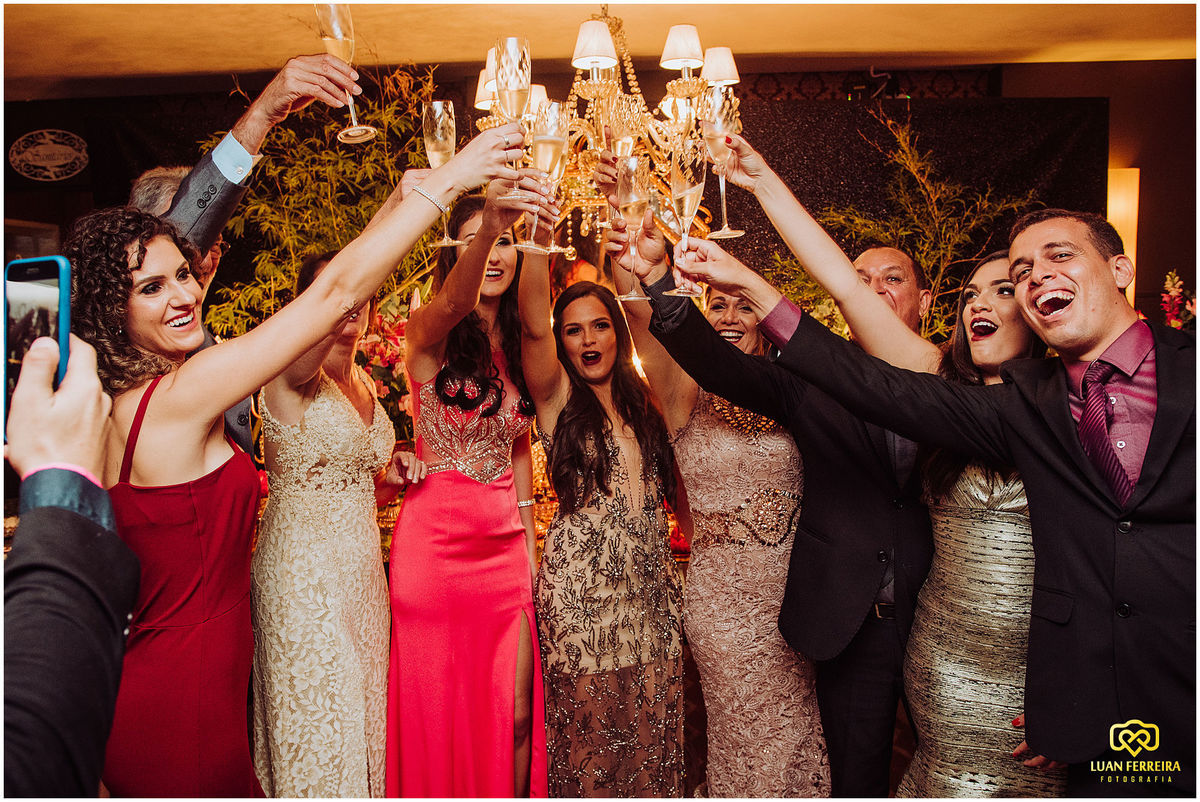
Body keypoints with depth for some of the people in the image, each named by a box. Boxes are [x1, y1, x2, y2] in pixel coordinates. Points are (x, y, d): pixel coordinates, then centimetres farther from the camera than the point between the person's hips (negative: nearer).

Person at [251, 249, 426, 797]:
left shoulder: (361, 382, 10)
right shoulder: (292, 374, -13)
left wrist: (391, 475, -2)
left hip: (362, 564, 7)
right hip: (304, 570, -7)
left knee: (359, 721, 16)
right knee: (317, 732, 3)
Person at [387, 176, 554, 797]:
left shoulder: (519, 348, 10)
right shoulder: (428, 333, -6)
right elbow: (454, 302, -31)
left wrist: (531, 548, 10)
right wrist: (488, 224, -50)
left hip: (504, 545, 5)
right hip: (436, 539, -4)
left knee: (514, 718, 10)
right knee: (437, 717, 9)